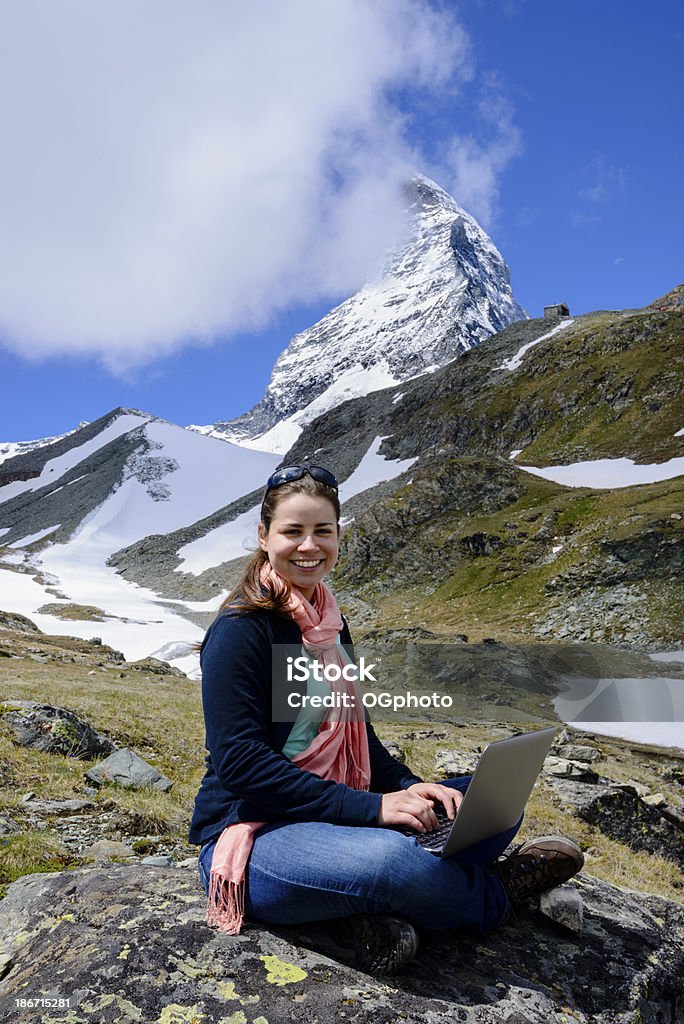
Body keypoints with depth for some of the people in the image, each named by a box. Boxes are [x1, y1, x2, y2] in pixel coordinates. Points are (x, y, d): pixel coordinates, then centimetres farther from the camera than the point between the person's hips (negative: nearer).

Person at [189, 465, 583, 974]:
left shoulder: (330, 624, 9)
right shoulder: (241, 630, -15)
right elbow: (240, 761, -20)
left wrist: (408, 785, -5)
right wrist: (371, 807, -23)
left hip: (333, 821, 8)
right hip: (253, 834, -8)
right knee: (390, 859, -35)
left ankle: (367, 912, -17)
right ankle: (495, 893, -2)